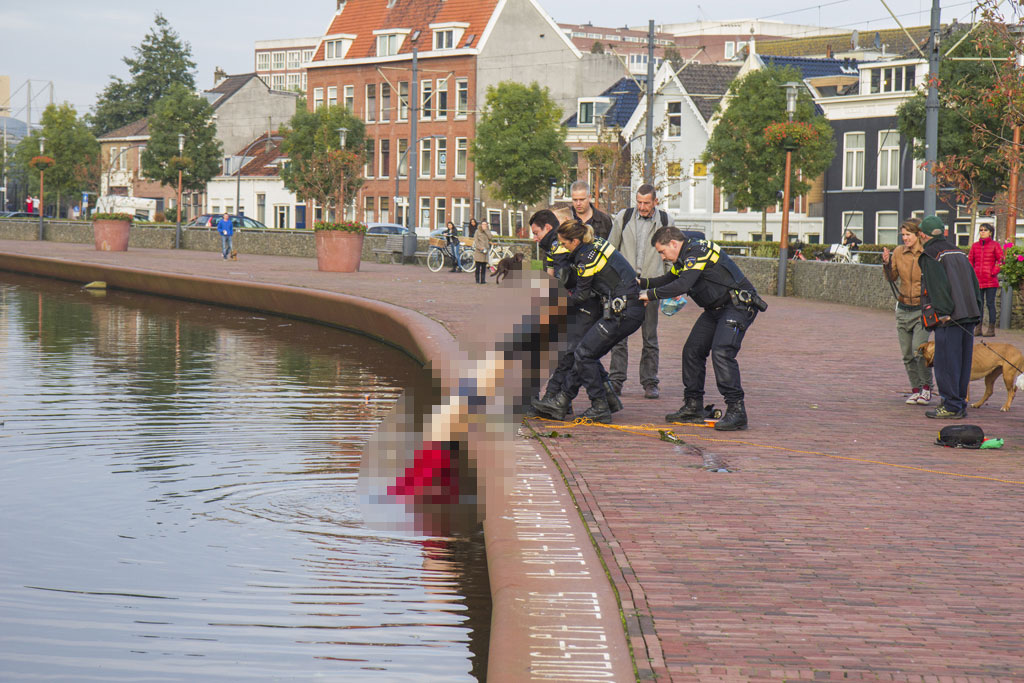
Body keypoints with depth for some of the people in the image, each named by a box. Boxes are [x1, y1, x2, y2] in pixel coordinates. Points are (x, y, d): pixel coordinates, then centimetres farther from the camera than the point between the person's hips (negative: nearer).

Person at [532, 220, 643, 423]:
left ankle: (600, 407, 3)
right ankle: (561, 403, 14)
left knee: (584, 353, -2)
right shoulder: (596, 243, 12)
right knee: (586, 353, 11)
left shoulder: (586, 256, -15)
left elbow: (582, 295, -4)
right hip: (631, 309, 10)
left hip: (624, 313, -10)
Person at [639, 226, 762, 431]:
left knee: (721, 352, -23)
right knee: (692, 351, 6)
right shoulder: (686, 256, 13)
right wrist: (642, 283, 15)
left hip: (738, 306, -10)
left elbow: (682, 285, -29)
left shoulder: (698, 250, -19)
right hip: (715, 309, 10)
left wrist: (651, 294, -19)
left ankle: (736, 410, -22)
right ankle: (693, 407, 15)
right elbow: (668, 279, 29)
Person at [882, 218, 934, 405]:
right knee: (907, 354, 7)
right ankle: (915, 389, 21)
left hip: (922, 309, -4)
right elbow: (892, 277, 8)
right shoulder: (899, 252, 2)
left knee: (919, 351, -15)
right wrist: (886, 263, -8)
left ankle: (927, 387, 4)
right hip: (903, 309, 5)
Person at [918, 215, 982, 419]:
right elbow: (974, 283, 17)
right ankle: (960, 404, 16)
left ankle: (952, 407, -4)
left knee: (946, 362, -4)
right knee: (962, 362, 12)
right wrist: (977, 312, 17)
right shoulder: (959, 253, 20)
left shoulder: (930, 256, -3)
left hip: (948, 319, -8)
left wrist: (943, 312, -18)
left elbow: (938, 285, -15)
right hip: (969, 316, 8)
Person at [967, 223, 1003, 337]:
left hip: (990, 280, -4)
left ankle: (991, 329, 0)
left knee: (990, 304, -3)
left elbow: (1000, 260, 0)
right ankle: (978, 329, 10)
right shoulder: (975, 246, 11)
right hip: (978, 280, 4)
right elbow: (970, 261, 16)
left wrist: (994, 272, -9)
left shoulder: (995, 245, 1)